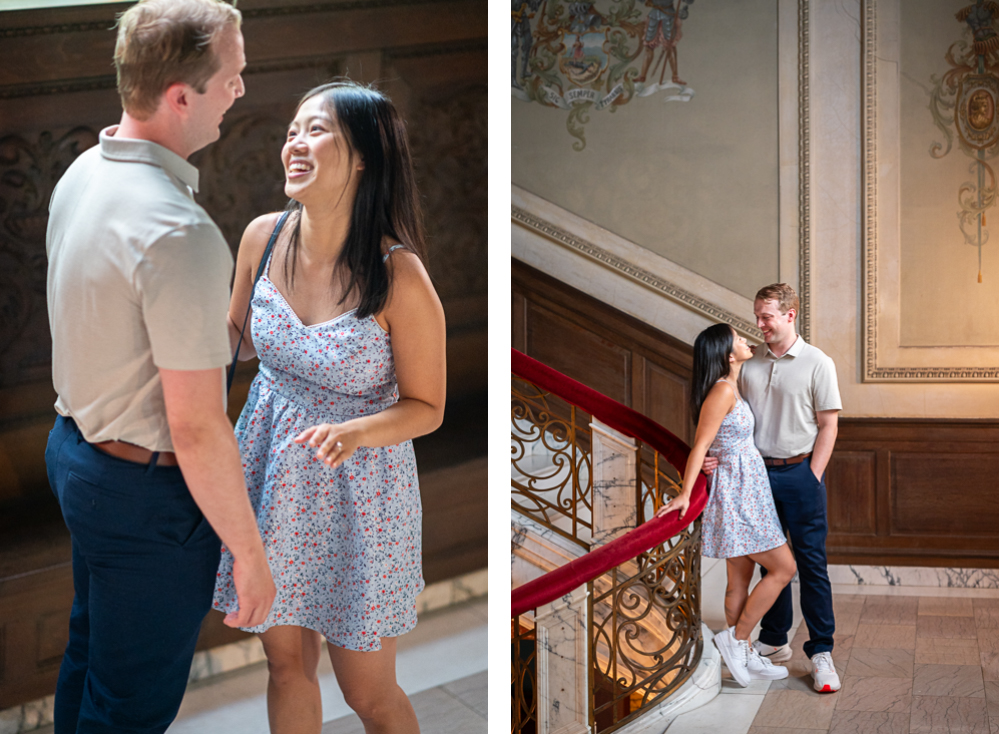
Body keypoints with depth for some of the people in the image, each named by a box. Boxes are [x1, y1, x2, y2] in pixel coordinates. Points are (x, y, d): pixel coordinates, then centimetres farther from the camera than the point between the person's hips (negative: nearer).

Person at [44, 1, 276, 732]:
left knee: (90, 652, 28)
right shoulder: (178, 234, -31)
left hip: (74, 446, 9)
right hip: (144, 492, -9)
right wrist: (251, 553, -16)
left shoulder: (82, 173, -1)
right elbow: (198, 431, -27)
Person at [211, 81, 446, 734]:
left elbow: (427, 407, -12)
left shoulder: (399, 276, -22)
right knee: (287, 664, 19)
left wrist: (354, 433, -29)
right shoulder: (263, 238, -7)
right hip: (271, 474, 5)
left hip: (358, 490, -4)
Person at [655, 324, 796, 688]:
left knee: (740, 580, 13)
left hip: (746, 490, 9)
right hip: (737, 493, -9)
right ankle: (735, 638, 2)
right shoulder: (722, 391, -18)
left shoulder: (731, 389, 11)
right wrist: (684, 494, -16)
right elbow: (701, 445, -18)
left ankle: (743, 656, 19)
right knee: (783, 568, -4)